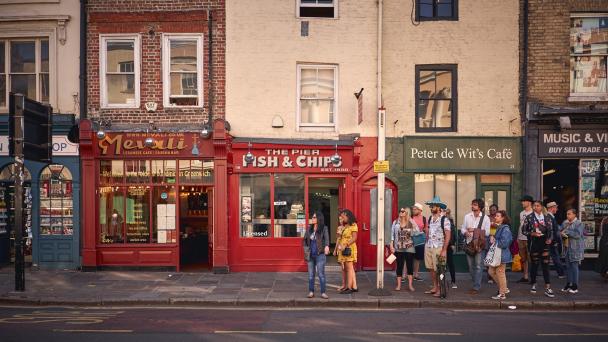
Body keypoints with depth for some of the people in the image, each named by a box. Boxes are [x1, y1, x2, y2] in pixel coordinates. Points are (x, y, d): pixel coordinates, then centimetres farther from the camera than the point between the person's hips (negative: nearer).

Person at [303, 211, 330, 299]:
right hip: (310, 255, 5)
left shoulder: (324, 228, -7)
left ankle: (323, 292, 5)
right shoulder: (309, 229, 7)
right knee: (311, 274, 9)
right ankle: (311, 292, 17)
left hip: (320, 255, -4)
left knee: (321, 274, -2)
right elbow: (305, 239, 17)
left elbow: (326, 237, -24)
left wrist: (327, 246, -43)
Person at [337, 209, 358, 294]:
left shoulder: (353, 225, -7)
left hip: (349, 249, -8)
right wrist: (339, 245, 7)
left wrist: (345, 245, -20)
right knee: (347, 269, 8)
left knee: (349, 268, -5)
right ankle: (354, 287, 11)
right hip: (343, 250, 8)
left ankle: (349, 287, -2)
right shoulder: (344, 226, 18)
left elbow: (354, 238, -14)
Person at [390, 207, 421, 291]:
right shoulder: (395, 222, 4)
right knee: (399, 266, 6)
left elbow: (418, 233, -3)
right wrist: (391, 245, -3)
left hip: (409, 248, -1)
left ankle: (410, 285, 13)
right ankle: (398, 285, 13)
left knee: (410, 266, 4)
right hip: (398, 248, 1)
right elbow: (392, 235, 3)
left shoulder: (411, 223, -1)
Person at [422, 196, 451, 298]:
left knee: (438, 269, -1)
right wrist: (426, 244, 13)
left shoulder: (444, 220, -10)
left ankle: (440, 290, 9)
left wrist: (444, 250, -17)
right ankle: (434, 287, 22)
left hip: (438, 248, -6)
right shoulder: (430, 218, 10)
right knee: (431, 268, 11)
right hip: (428, 247, 6)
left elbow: (448, 235, -13)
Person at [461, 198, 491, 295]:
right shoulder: (467, 216, 8)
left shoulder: (485, 218, -3)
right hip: (469, 243, 4)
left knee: (478, 266, -4)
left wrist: (474, 230, -14)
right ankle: (477, 284, 26)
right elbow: (462, 228, 9)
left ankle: (476, 287, 3)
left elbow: (487, 232, -8)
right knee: (471, 266, 10)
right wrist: (465, 232, -12)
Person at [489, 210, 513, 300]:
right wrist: (491, 238, -2)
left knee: (500, 273, -1)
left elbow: (504, 243, -24)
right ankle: (504, 288, 26)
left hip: (502, 254, -10)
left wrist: (494, 241, -11)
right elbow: (493, 238, 20)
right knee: (491, 271, 13)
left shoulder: (505, 229, -16)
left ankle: (502, 294, 12)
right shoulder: (498, 227, 13)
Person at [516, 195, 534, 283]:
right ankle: (525, 276, 19)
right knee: (523, 259, 12)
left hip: (529, 239, -8)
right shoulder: (521, 213, 16)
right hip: (521, 239, 8)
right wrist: (518, 237, 16)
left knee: (530, 258, -5)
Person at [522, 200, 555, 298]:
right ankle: (533, 284, 23)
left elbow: (550, 230, 9)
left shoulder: (546, 218, 8)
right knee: (534, 264, 7)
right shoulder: (529, 218, 1)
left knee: (545, 264, -5)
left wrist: (550, 238, -8)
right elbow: (523, 230, 2)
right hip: (534, 242, -1)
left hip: (544, 242, 1)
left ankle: (547, 288, -4)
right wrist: (532, 234, -14)